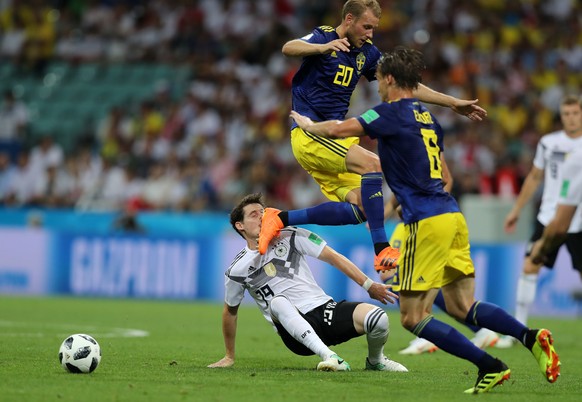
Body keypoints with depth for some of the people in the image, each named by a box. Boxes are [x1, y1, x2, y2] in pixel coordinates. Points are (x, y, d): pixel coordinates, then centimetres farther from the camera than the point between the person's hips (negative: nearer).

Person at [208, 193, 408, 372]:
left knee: (378, 318, -25)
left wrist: (369, 285, 0)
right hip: (296, 336, -2)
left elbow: (332, 257, 6)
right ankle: (330, 357, -48)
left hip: (325, 307, 2)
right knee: (278, 301, -37)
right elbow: (230, 311, 18)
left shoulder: (291, 237, 5)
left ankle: (375, 361, 10)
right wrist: (229, 356, 24)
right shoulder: (237, 270, 5)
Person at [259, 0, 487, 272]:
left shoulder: (367, 53, 11)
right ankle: (382, 249, -24)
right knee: (372, 163, -25)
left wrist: (453, 103, 14)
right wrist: (323, 47, -50)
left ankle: (281, 218, 2)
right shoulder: (323, 37, -9)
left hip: (333, 134, 8)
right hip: (309, 132, -8)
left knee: (359, 208, -6)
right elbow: (289, 48, -31)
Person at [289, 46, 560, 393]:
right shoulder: (427, 117, 18)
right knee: (462, 306, 13)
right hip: (453, 215, 8)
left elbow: (340, 129, -15)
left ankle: (490, 366, -9)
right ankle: (531, 337, -9)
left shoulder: (393, 113, -6)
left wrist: (308, 125, 5)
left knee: (413, 316, -2)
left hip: (427, 221, -8)